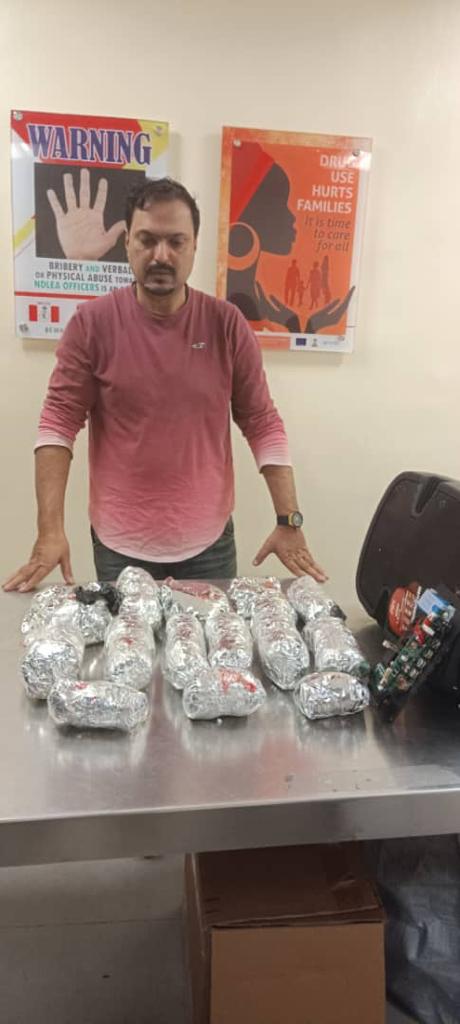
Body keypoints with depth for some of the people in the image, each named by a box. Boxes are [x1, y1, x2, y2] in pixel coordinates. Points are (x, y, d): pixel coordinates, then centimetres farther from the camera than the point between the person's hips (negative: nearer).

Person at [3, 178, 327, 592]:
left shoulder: (227, 324, -5)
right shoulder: (92, 323, -7)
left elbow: (263, 423, -3)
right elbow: (59, 422, -8)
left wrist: (289, 520, -8)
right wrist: (51, 529, -16)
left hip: (209, 542, 1)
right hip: (119, 545, 0)